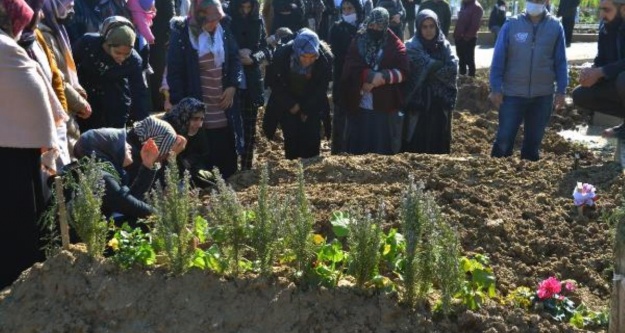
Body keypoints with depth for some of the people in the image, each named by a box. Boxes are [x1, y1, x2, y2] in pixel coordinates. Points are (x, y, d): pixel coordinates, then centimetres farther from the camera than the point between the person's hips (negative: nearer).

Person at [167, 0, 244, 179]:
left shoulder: (223, 28, 1)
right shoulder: (181, 33, -10)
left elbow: (235, 59, 10)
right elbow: (174, 72, -8)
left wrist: (233, 86, -4)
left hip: (224, 110, 4)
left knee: (227, 159, 13)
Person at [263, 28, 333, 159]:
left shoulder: (325, 57, -24)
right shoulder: (281, 55, -26)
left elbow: (322, 86, -8)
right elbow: (272, 81, -9)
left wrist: (307, 109, -7)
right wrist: (290, 105, -9)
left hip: (312, 105, 1)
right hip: (287, 103, -1)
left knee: (312, 137, -4)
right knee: (292, 137, -8)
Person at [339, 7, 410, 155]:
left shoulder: (395, 45, 1)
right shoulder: (358, 42, 6)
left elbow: (403, 71, -6)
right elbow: (350, 68, -4)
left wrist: (383, 77, -21)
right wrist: (371, 75, -18)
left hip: (385, 107, -2)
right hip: (358, 106, 2)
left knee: (383, 148, 4)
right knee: (357, 148, 9)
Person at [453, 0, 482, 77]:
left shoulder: (476, 7, -11)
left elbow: (475, 25, -17)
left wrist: (466, 36, -18)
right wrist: (456, 34, 9)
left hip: (469, 39, -8)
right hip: (459, 38, 8)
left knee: (469, 60, 0)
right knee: (461, 59, 16)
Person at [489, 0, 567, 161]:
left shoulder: (555, 27, 2)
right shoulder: (511, 25, -3)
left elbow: (560, 61, 5)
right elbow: (499, 58, -1)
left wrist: (561, 90, 2)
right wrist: (495, 88, -5)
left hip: (543, 95, 2)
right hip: (512, 93, -2)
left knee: (534, 140, 12)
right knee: (504, 139, 1)